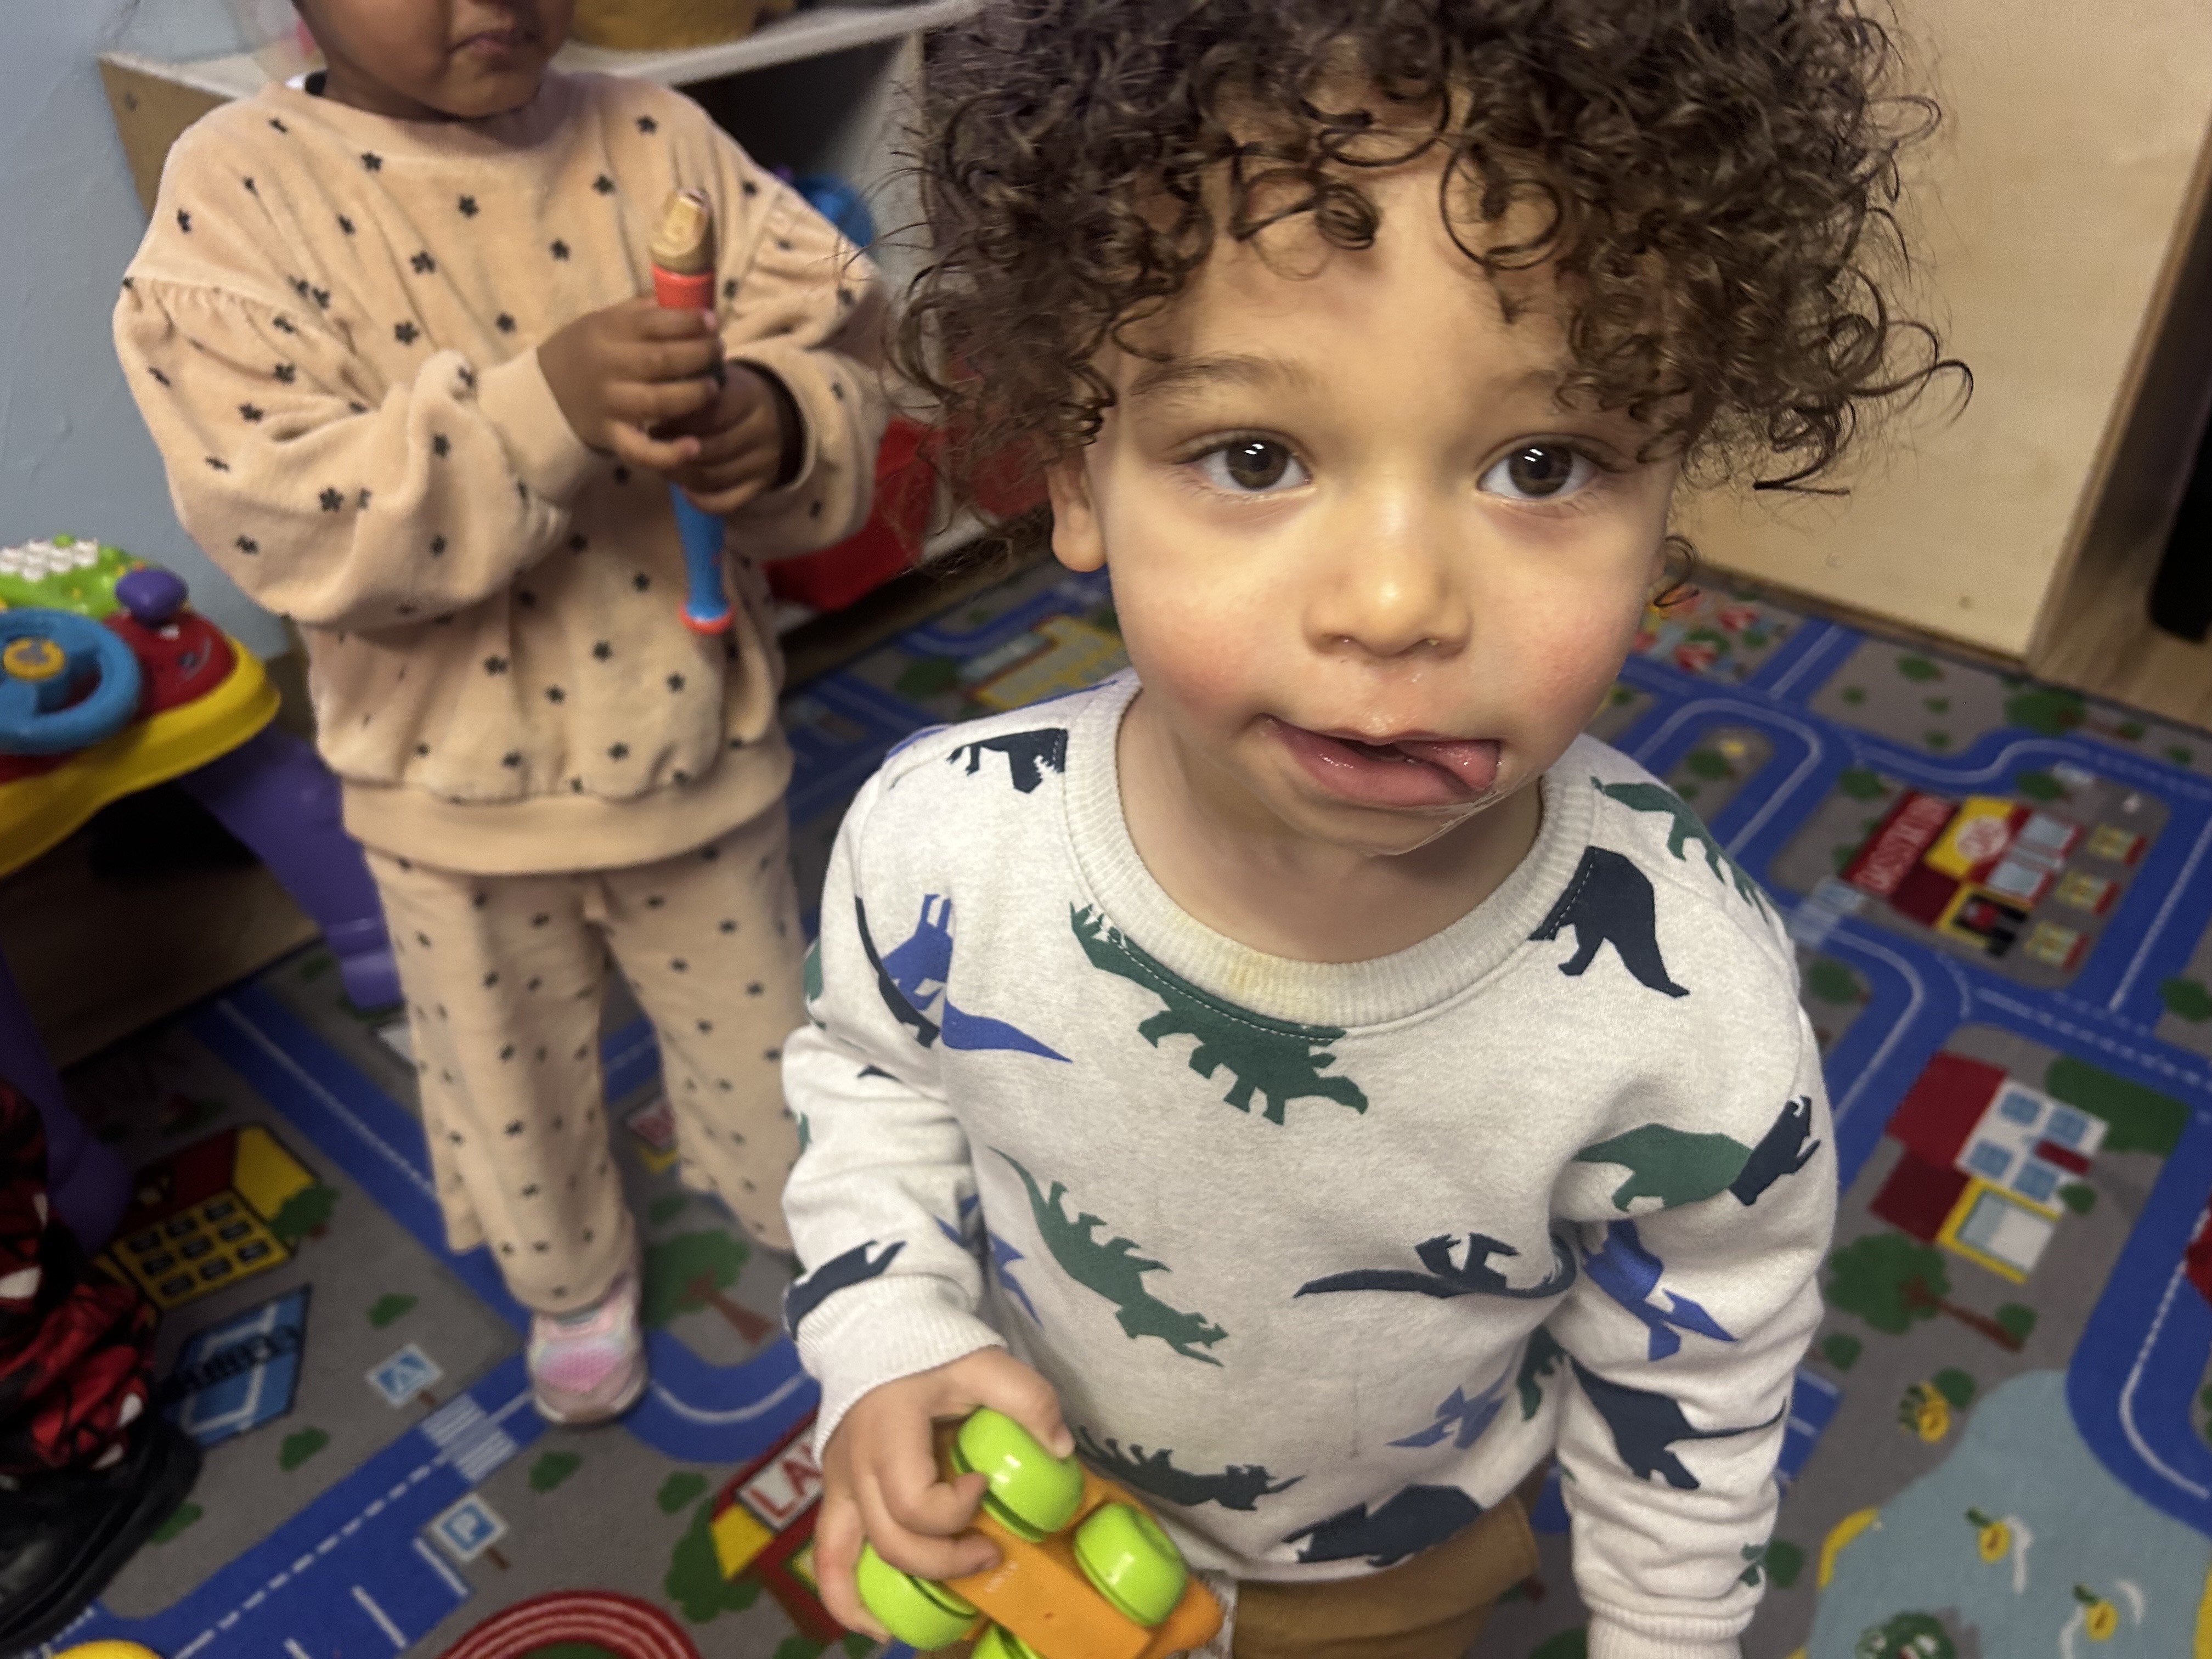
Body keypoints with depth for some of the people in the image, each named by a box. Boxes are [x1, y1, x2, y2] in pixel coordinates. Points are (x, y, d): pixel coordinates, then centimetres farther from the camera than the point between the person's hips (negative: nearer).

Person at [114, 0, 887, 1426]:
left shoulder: (656, 139, -5)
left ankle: (805, 1216, 55)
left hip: (700, 743, 2)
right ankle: (575, 1285, 54)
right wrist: (542, 407, -35)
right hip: (462, 789, -1)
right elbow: (285, 520, -23)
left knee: (759, 1031, 22)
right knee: (515, 1083, 22)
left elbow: (842, 353, -6)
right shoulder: (241, 188, -13)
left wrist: (778, 420, -29)